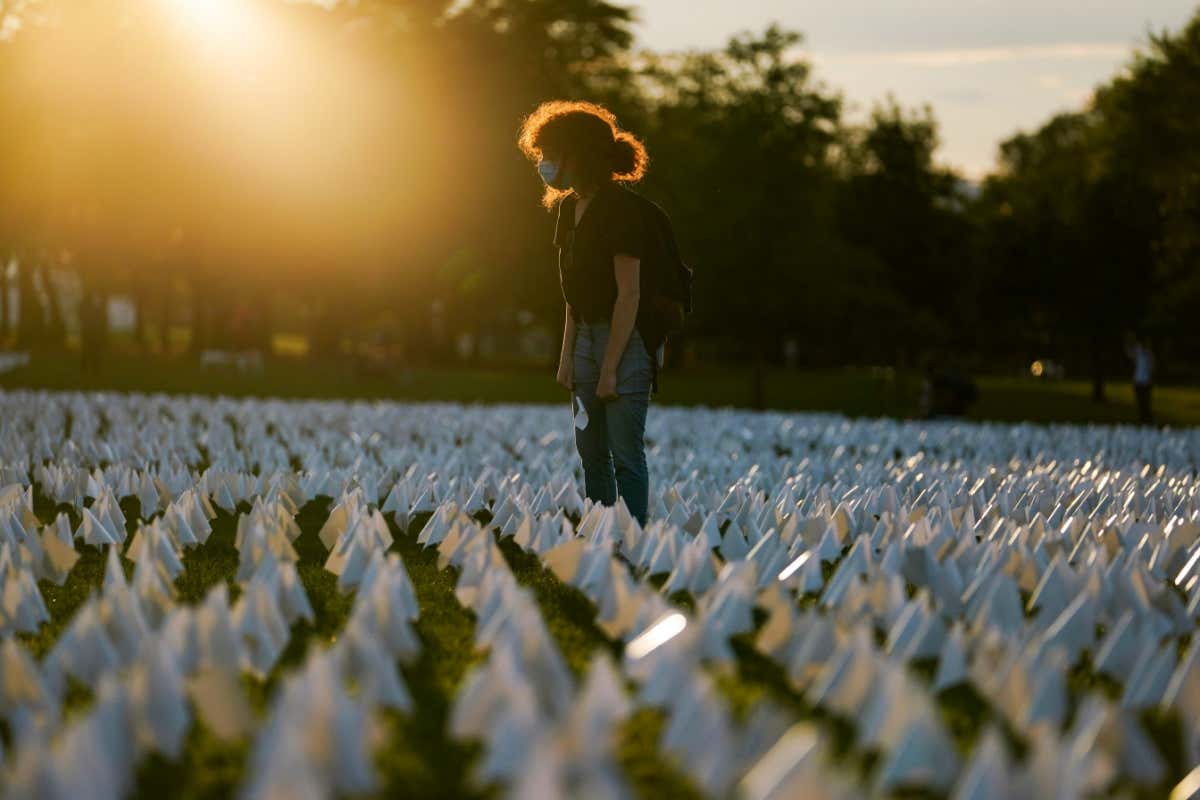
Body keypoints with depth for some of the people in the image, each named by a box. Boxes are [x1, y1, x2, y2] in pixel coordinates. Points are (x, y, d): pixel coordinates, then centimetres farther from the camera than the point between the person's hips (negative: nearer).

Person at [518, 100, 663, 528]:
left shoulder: (621, 208, -15)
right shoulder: (569, 208, 12)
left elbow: (629, 293, -19)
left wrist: (610, 368, -20)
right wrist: (567, 356, 10)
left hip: (628, 339, -9)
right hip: (587, 336, 9)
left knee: (625, 453, -8)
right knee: (591, 452, 10)